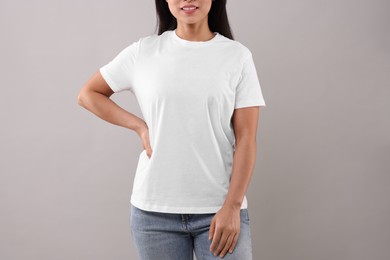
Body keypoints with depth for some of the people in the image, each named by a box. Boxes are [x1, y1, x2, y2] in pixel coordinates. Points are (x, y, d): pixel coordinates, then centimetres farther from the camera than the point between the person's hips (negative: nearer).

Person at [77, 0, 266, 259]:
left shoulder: (238, 56, -1)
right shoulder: (143, 52, 2)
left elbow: (246, 138, -3)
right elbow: (88, 94, 12)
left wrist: (232, 206, -10)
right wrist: (140, 126, 1)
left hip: (219, 209, -1)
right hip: (154, 209, 1)